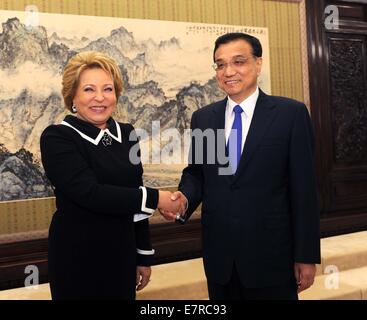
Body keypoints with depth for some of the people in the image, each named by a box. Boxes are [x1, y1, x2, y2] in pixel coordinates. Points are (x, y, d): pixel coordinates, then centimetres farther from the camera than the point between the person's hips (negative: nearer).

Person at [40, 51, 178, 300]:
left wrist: (144, 255, 10)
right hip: (77, 260, -4)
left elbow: (134, 196, 9)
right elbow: (90, 193, -24)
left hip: (122, 255, 5)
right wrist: (156, 198, -20)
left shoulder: (126, 134, 4)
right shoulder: (57, 138, -12)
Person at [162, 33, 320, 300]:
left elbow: (303, 188, -7)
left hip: (271, 254, -3)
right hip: (219, 254, 3)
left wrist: (306, 255, -6)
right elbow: (195, 172, 11)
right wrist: (185, 197, -12)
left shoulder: (291, 113, -6)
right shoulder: (202, 118, 6)